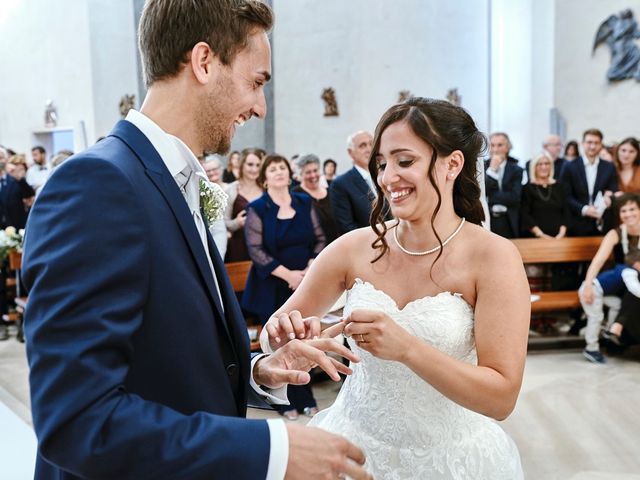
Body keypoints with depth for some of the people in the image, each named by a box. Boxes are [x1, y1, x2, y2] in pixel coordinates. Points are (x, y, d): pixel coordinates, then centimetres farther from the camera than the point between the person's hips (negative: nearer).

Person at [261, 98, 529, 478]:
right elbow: (275, 334, -2)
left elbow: (501, 397, -20)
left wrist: (407, 348, -32)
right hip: (355, 446, 3)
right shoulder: (355, 248, -10)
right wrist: (282, 334, -24)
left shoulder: (494, 257, -17)